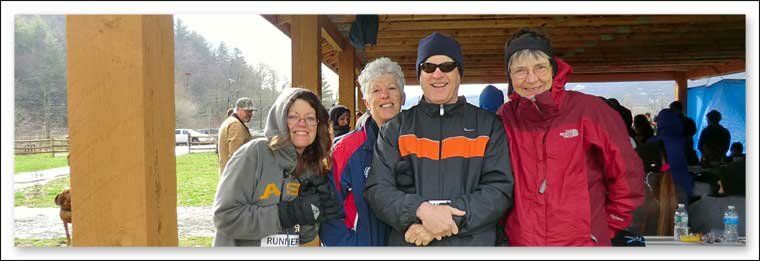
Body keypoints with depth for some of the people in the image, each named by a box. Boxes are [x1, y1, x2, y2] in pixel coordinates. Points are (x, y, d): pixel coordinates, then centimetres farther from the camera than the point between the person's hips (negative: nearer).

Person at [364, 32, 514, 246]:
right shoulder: (396, 128, 5)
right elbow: (377, 189, -3)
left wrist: (451, 218, -18)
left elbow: (500, 189, -4)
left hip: (473, 242, 0)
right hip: (408, 244, 0)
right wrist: (421, 210, -20)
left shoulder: (488, 125, 4)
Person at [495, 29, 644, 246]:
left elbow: (627, 173, -1)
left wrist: (608, 225, 3)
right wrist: (505, 226, 4)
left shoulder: (588, 109, -8)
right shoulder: (505, 119, -3)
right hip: (520, 242, 2)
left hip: (583, 242, -1)